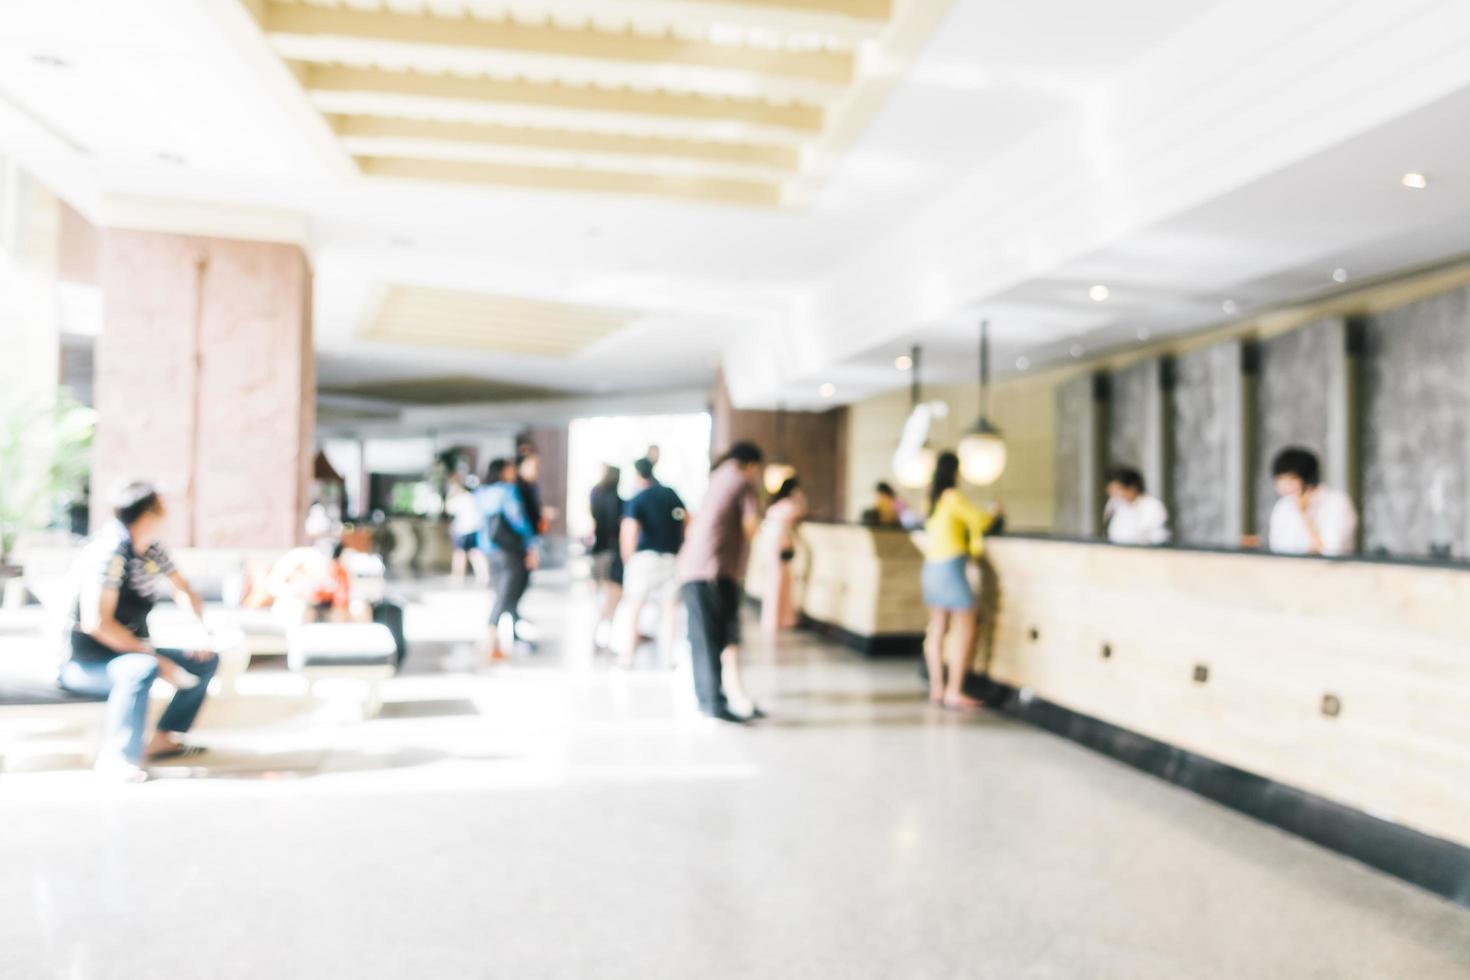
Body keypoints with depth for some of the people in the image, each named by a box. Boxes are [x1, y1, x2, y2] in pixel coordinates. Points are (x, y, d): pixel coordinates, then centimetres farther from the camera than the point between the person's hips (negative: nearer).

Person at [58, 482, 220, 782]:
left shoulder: (152, 550, 2)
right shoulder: (109, 551, -23)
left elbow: (183, 591, 14)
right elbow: (97, 623, -30)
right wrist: (156, 657, -27)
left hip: (129, 651, 9)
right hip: (83, 662, -9)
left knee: (206, 661, 5)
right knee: (142, 668, -37)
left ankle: (163, 739, 7)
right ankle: (116, 757, -26)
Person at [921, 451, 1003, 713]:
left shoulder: (932, 498, 9)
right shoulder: (953, 497, -12)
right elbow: (980, 521, -7)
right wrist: (995, 513, 14)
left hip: (932, 567, 8)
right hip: (951, 567, -8)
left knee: (937, 630, 11)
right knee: (964, 632, -3)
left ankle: (937, 688, 15)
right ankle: (954, 692, -5)